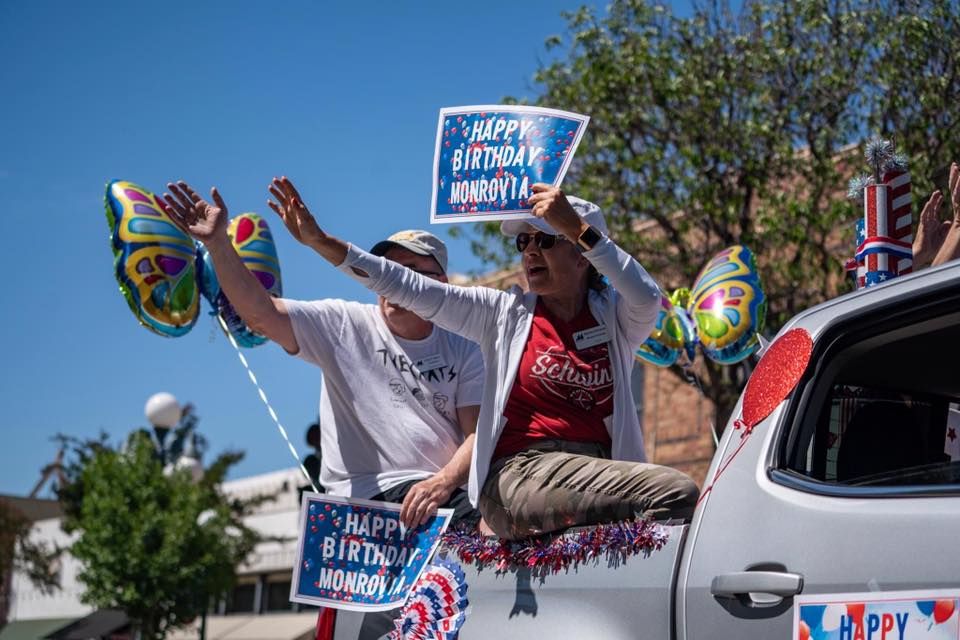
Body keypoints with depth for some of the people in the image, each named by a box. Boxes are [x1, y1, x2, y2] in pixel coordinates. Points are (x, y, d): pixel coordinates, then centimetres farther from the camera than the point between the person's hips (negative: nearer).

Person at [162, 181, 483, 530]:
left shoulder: (464, 352, 12)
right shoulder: (344, 325, 7)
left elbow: (481, 433, 1)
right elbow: (261, 314, -6)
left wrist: (443, 482, -19)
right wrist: (218, 243, -19)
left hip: (450, 488, 4)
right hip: (370, 495, -4)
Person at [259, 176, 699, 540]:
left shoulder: (615, 318, 13)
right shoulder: (504, 313, 12)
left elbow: (648, 298, -11)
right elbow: (412, 289, 3)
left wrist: (578, 226, -18)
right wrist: (320, 241, -6)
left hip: (601, 472, 3)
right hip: (520, 474, -3)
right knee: (677, 493, -27)